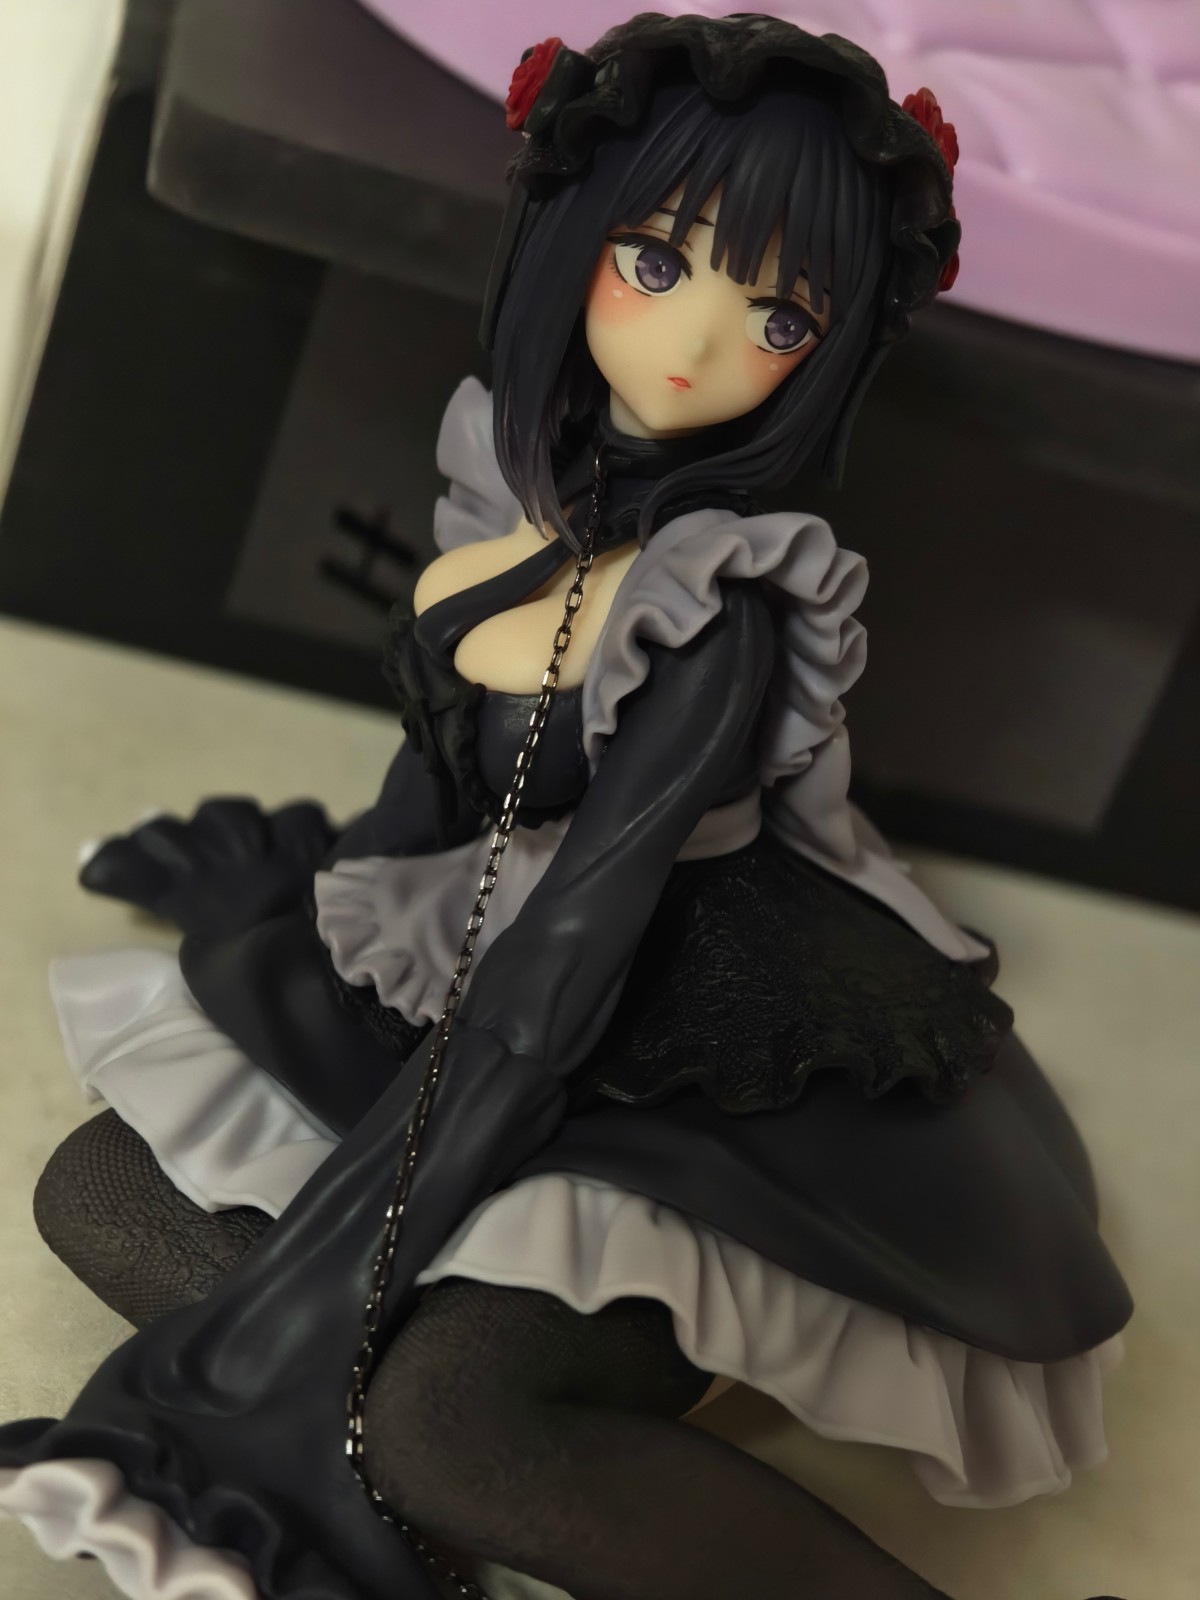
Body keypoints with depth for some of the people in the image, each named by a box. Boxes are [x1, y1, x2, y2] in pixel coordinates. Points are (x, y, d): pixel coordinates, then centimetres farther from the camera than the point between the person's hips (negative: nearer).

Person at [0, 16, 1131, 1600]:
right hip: (475, 1024, 8)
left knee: (442, 1409, -32)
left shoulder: (729, 621, -22)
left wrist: (281, 1330, -24)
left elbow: (563, 966, -25)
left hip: (689, 1097, -8)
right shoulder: (508, 500, -2)